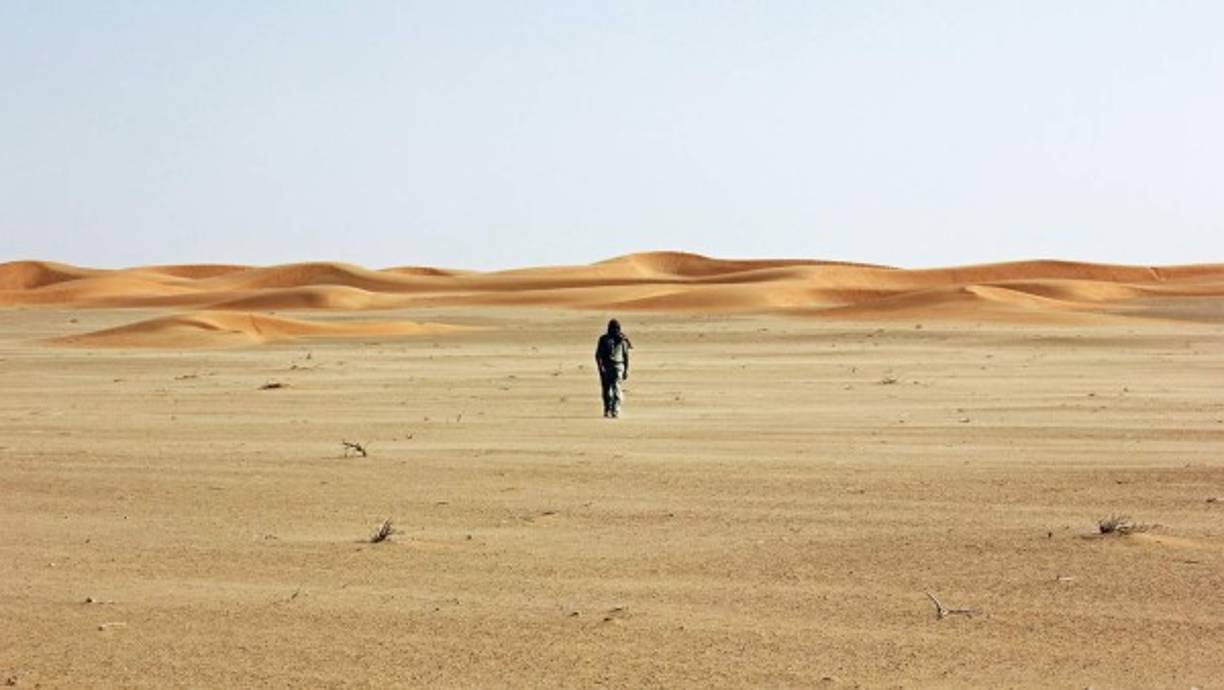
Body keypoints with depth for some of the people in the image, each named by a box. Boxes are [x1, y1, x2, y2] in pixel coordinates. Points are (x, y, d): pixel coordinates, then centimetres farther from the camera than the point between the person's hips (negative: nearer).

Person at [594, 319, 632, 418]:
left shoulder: (622, 340, 2)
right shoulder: (603, 339, 1)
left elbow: (626, 356, 8)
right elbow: (598, 355, -1)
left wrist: (626, 370, 4)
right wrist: (600, 367, -14)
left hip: (617, 367, -1)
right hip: (605, 368, 1)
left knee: (616, 388, -14)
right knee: (606, 390, 4)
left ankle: (616, 411, -16)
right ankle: (607, 410, 16)